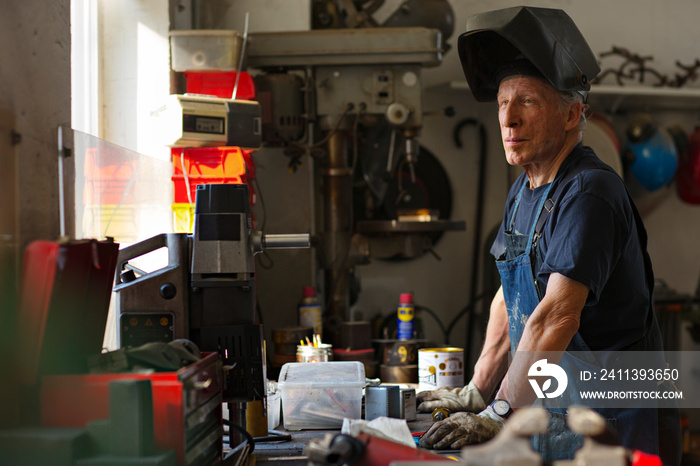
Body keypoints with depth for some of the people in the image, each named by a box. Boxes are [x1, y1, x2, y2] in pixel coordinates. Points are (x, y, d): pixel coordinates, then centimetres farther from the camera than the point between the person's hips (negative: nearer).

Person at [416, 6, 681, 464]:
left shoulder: (590, 194, -19)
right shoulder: (525, 191, 10)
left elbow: (558, 314, -28)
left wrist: (500, 415, -31)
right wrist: (478, 393, 16)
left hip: (613, 422, -8)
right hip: (551, 417, 8)